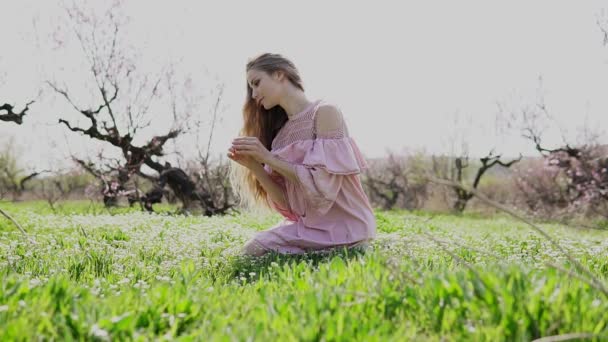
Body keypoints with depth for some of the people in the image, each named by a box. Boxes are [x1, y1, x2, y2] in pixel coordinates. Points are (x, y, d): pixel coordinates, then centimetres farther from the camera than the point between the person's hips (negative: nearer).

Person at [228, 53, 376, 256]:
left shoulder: (325, 112, -12)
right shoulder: (280, 132, 9)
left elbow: (323, 187, -21)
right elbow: (287, 202, 2)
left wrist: (269, 159, -18)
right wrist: (253, 165, -10)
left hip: (344, 228, -7)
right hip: (307, 226, 7)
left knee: (257, 250, -14)